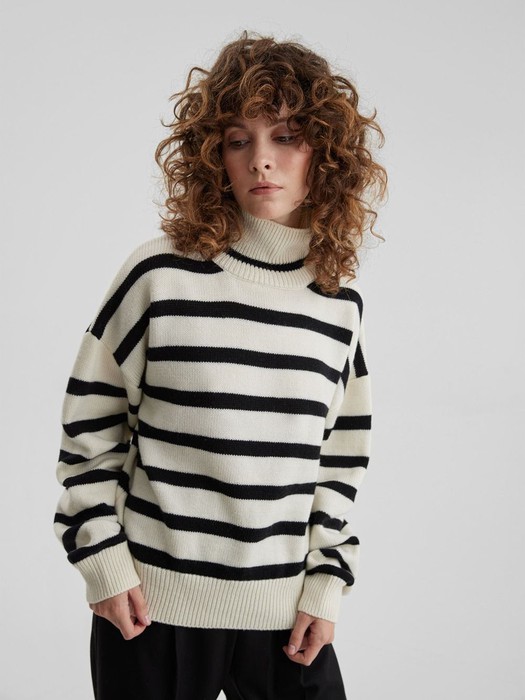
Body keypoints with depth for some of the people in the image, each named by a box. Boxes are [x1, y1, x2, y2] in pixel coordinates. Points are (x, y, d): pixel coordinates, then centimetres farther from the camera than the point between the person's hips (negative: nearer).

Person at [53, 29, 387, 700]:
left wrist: (326, 584, 3)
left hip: (288, 609, 3)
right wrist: (104, 563, -5)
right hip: (149, 603, -2)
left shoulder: (340, 302, 2)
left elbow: (341, 457, 9)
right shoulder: (161, 274, -9)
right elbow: (88, 422, -2)